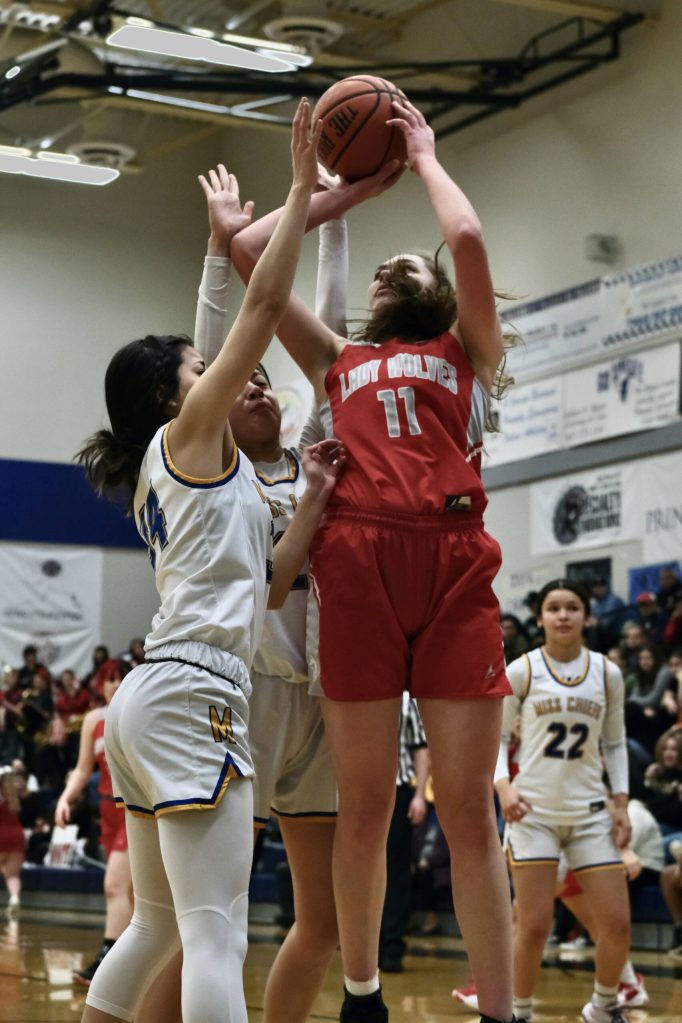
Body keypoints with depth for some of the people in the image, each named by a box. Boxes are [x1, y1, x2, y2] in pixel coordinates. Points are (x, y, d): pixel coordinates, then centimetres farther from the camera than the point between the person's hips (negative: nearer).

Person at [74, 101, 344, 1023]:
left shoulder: (165, 478, 24)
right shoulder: (189, 432, 1)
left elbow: (263, 584, 20)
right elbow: (264, 307, -5)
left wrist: (315, 499, 15)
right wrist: (302, 189, 0)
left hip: (153, 699, 10)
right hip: (193, 694, -10)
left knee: (158, 927, 16)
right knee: (216, 937, -17)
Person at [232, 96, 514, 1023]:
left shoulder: (471, 353, 22)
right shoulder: (338, 363, 28)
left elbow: (466, 237, 6)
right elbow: (248, 251, 25)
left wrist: (424, 156, 23)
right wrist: (353, 186, 32)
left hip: (455, 565, -2)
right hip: (358, 567, 2)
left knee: (469, 806, -5)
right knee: (364, 801, 1)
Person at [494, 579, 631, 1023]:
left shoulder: (607, 673, 4)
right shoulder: (521, 671, -3)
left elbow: (615, 743, 12)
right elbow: (497, 736, 1)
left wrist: (622, 804, 3)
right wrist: (503, 786, -16)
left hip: (590, 811, 3)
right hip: (533, 810, -3)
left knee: (618, 925, -2)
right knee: (534, 927, -9)